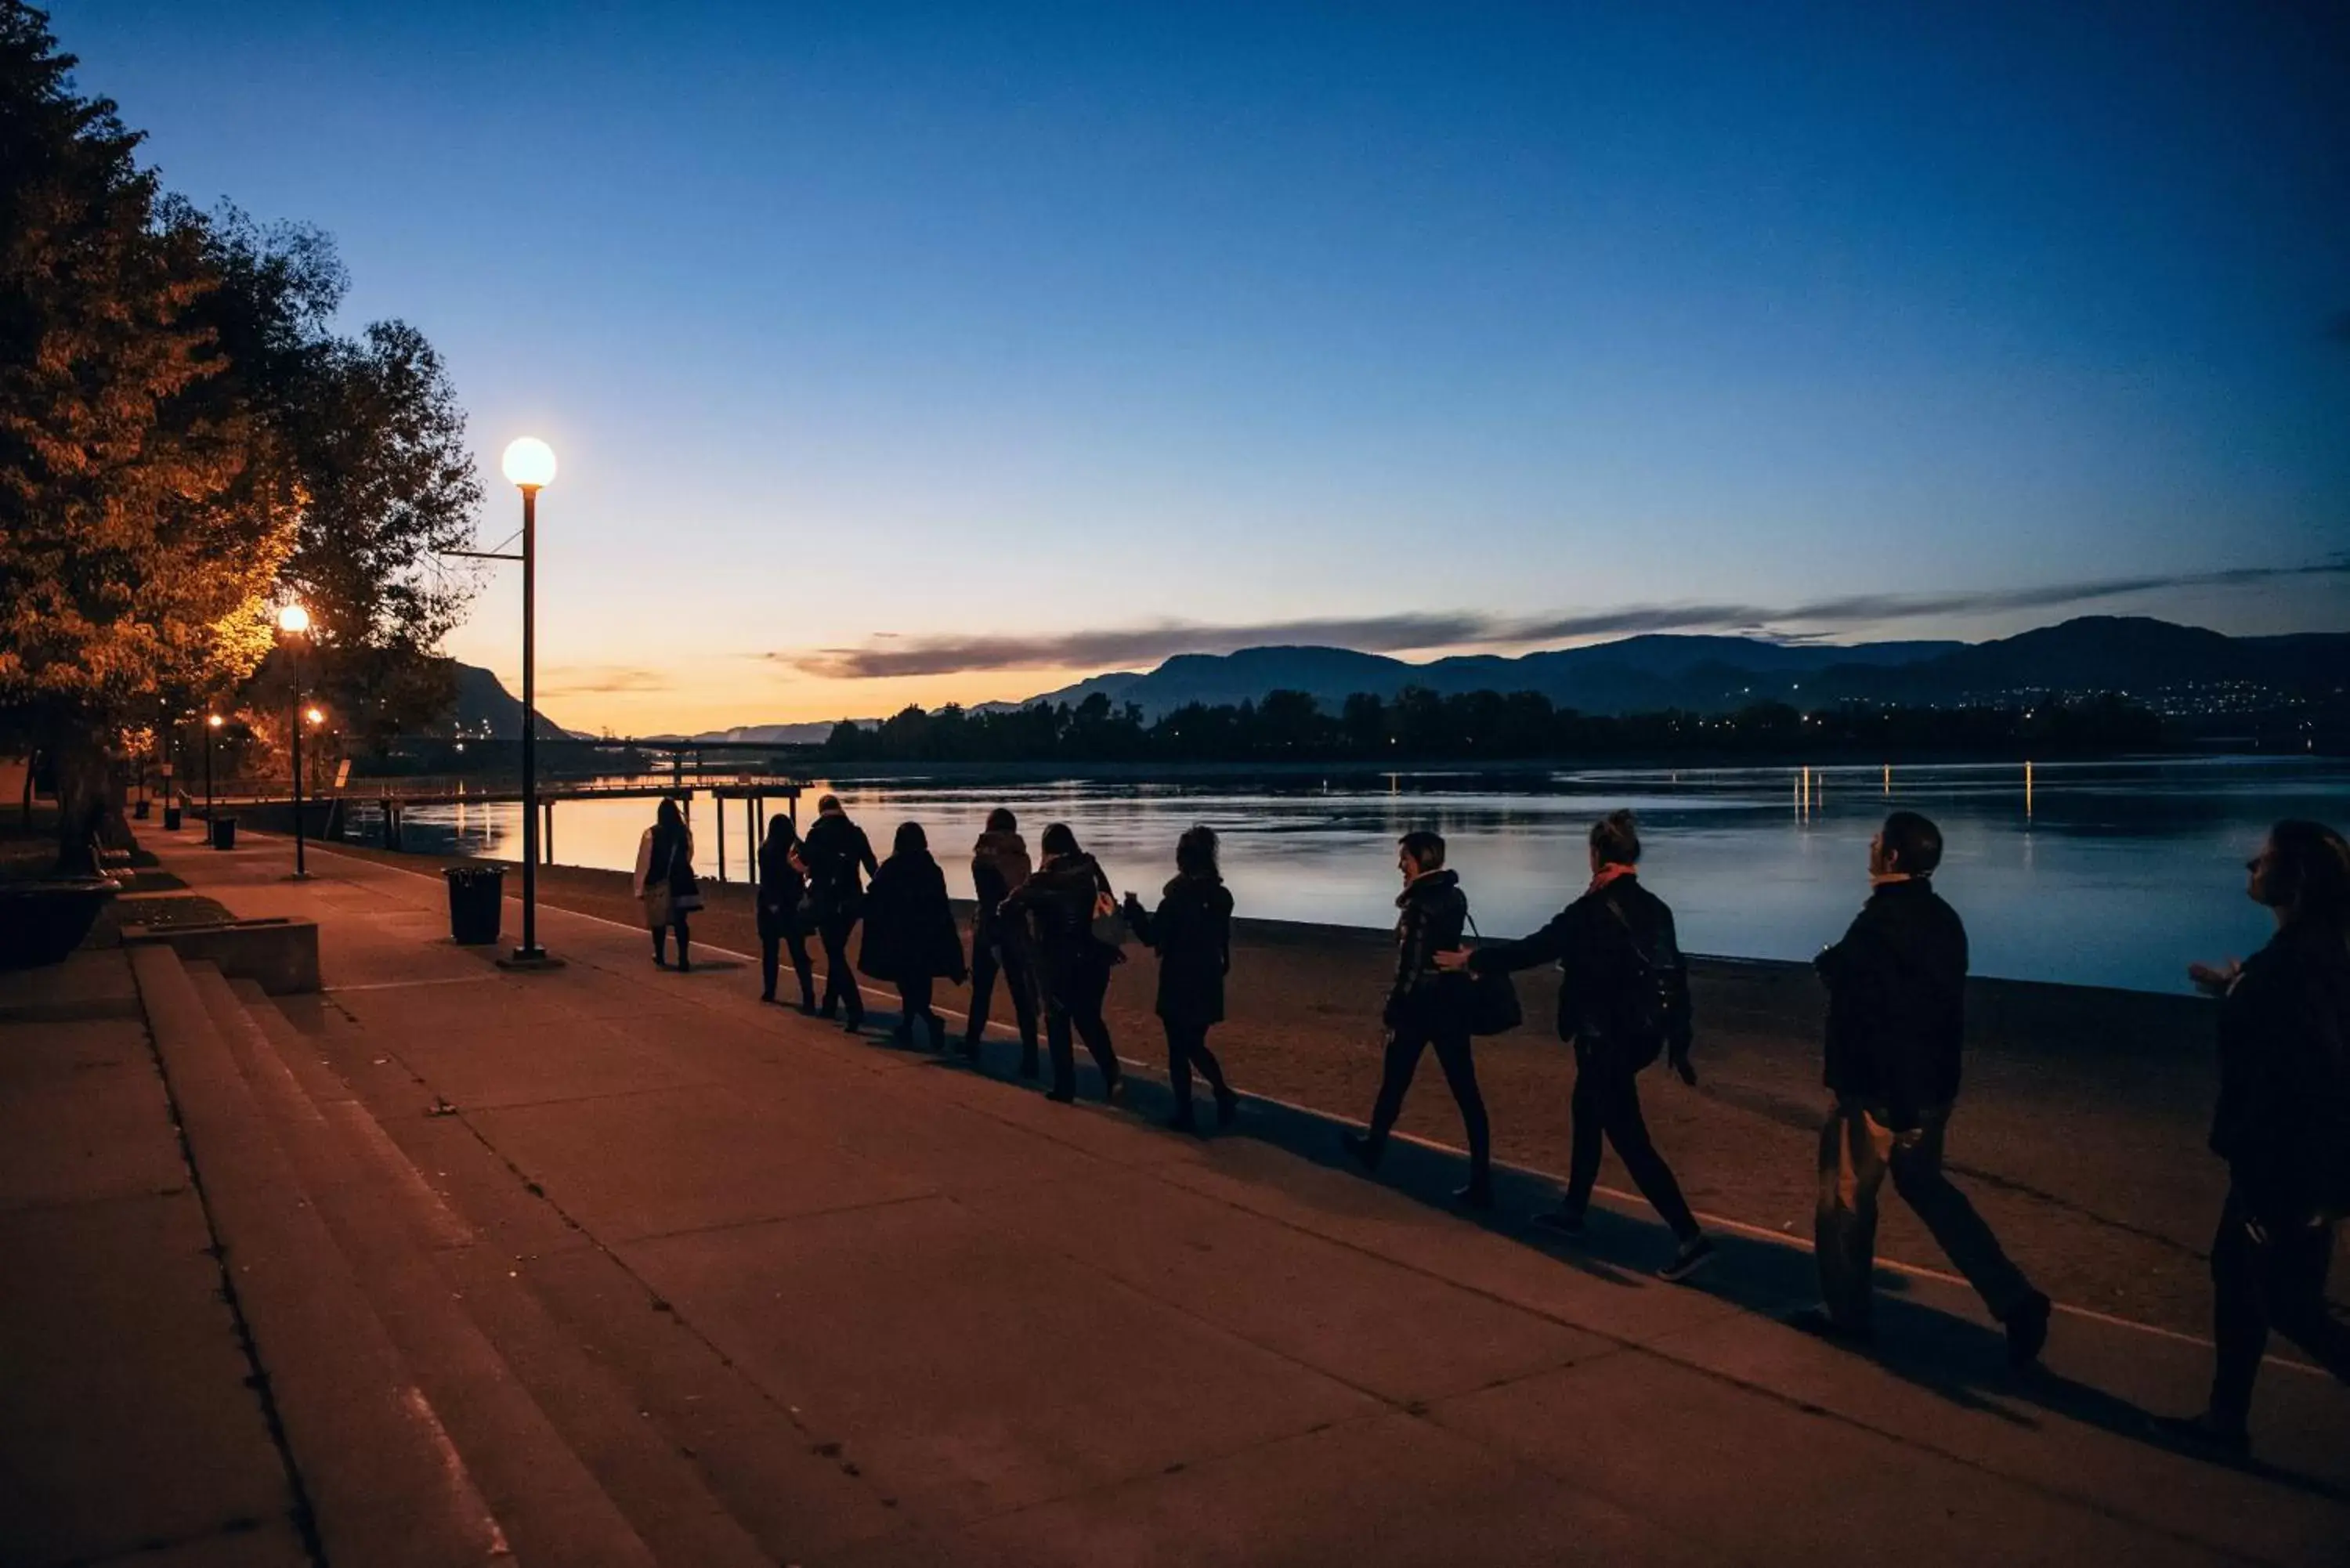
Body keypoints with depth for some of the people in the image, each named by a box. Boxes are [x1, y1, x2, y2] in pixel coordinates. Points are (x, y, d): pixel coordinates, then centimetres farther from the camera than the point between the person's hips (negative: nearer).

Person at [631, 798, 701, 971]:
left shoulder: (651, 834, -10)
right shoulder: (685, 833, -2)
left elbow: (643, 862, -8)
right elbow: (689, 857, 7)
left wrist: (640, 888, -2)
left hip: (658, 884, -2)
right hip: (681, 882, 2)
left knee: (658, 921, 15)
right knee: (680, 920, 4)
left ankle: (660, 957, 29)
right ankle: (683, 959, -5)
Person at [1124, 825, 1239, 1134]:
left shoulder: (1176, 899, -18)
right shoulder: (1222, 897, 1)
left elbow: (1151, 937, -10)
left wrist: (1133, 908, 2)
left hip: (1179, 985, -5)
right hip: (1208, 984, 6)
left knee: (1178, 1051, 6)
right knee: (1195, 1046, 18)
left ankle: (1185, 1114, 9)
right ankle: (1223, 1094, 1)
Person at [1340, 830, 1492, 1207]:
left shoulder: (1420, 903, -15)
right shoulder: (1455, 897, 9)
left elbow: (1411, 966, -17)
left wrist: (1393, 1011, -12)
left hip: (1420, 1004, -7)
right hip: (1453, 1002, 7)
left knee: (1395, 1081, 14)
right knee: (1465, 1090, 2)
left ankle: (1374, 1146, 34)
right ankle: (1481, 1180, -2)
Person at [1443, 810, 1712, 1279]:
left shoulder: (1590, 911, -18)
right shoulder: (1655, 908, 3)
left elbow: (1531, 949, -11)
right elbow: (1676, 978, 6)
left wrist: (1472, 959, 4)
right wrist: (1679, 1046, 14)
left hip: (1605, 1039, -8)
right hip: (1642, 1035, 8)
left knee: (1630, 1140, -4)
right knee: (1586, 1112, 25)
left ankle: (1691, 1237, -10)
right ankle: (1573, 1209, 38)